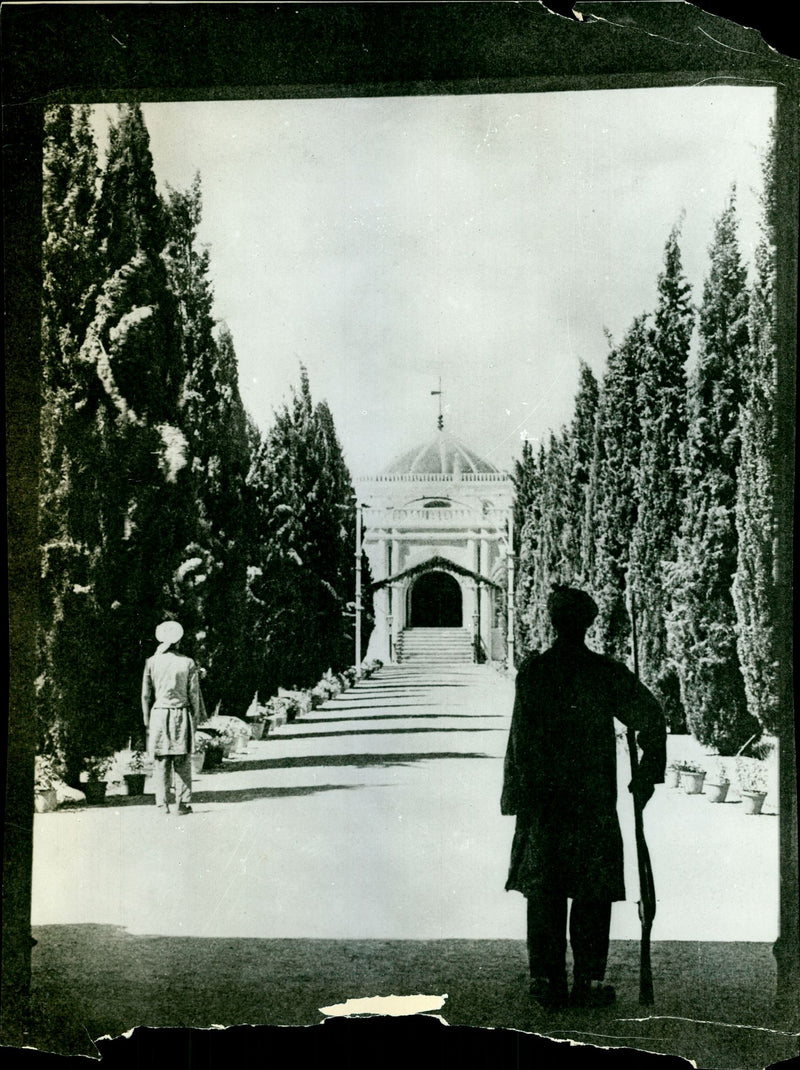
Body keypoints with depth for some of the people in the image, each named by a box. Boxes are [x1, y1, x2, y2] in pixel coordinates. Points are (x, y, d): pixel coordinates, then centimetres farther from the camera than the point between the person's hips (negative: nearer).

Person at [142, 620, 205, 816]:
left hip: (159, 715, 1)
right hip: (181, 714, -1)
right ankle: (183, 804, 2)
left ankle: (162, 805, 4)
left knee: (161, 763, 4)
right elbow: (194, 694, 0)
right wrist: (195, 719, 8)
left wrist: (147, 721, 12)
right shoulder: (188, 663, 0)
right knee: (182, 763, 3)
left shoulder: (151, 663, 2)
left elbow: (146, 695, 5)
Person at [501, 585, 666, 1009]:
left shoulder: (530, 672, -2)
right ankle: (588, 982, 10)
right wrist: (647, 776, 2)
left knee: (544, 892, 9)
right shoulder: (607, 672, -3)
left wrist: (516, 797, 3)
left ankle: (548, 980, 12)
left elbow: (519, 742, -2)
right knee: (592, 892, 8)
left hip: (541, 800, 1)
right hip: (594, 800, -1)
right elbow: (652, 719, -7)